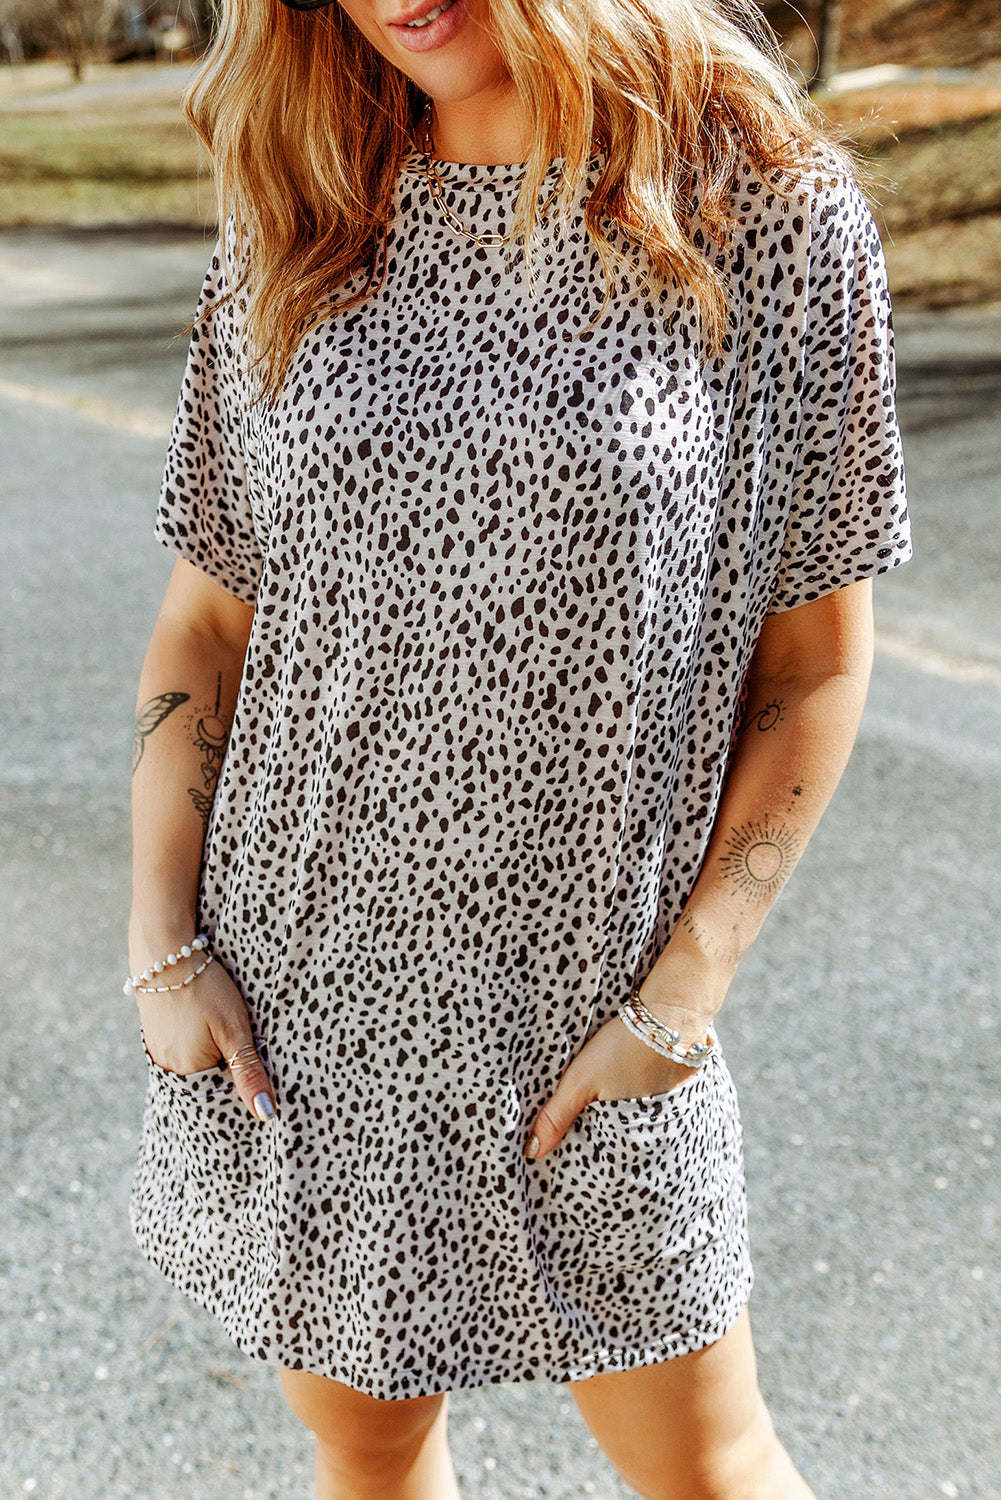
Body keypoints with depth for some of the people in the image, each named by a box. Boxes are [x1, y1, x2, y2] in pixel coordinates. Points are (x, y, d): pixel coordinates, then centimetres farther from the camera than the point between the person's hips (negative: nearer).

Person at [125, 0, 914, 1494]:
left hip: (589, 1020, -2)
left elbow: (816, 660, -4)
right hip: (293, 998, 3)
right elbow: (208, 612, 7)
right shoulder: (293, 226, 3)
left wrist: (679, 999, -9)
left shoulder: (774, 208, -7)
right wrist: (164, 941, 0)